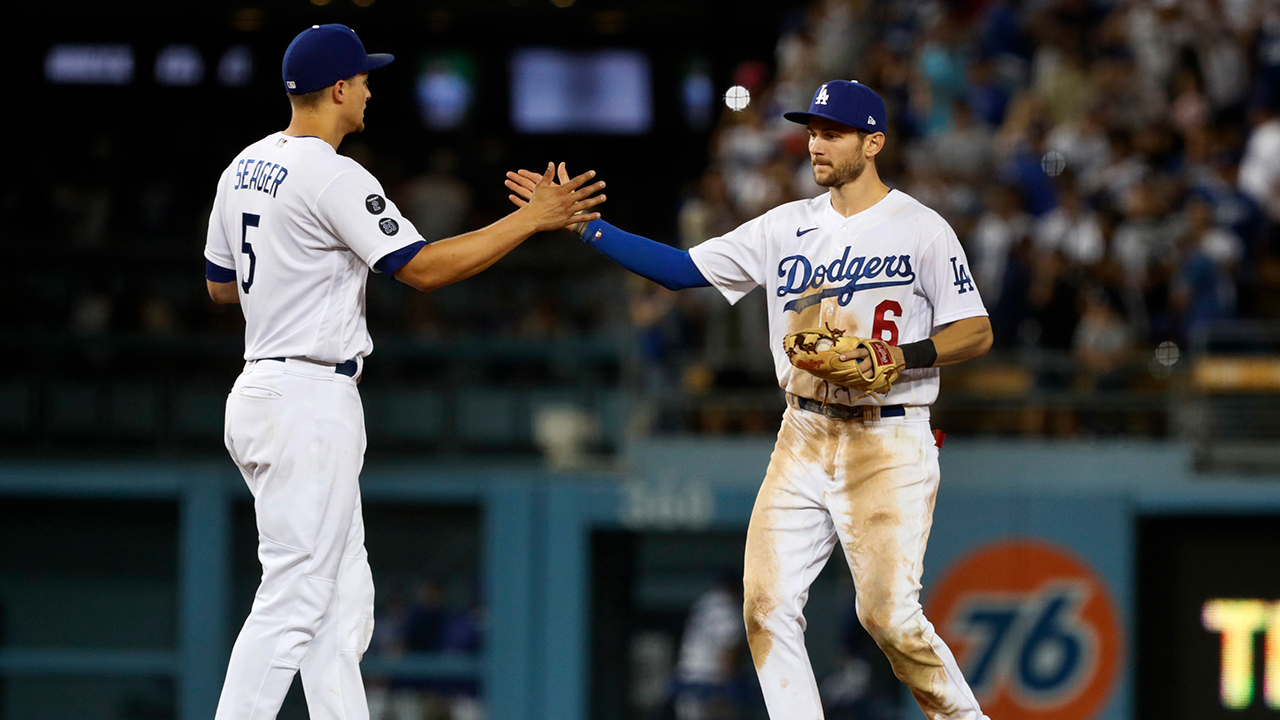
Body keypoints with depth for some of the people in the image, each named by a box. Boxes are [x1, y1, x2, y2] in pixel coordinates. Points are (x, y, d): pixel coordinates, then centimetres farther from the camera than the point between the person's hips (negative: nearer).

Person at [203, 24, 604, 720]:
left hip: (263, 393, 10)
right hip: (310, 401, -10)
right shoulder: (334, 178, -15)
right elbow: (423, 267, -18)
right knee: (291, 603, -10)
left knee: (343, 598, 12)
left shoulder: (245, 168, 13)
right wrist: (532, 218, -14)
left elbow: (220, 284, 22)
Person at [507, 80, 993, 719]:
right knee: (768, 601, -5)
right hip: (803, 438, 5)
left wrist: (898, 357, -22)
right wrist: (584, 225, -1)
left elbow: (977, 332, -6)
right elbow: (681, 269, 7)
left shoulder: (920, 230, -4)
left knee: (888, 613, -13)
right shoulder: (788, 228, 9)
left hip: (888, 444, -5)